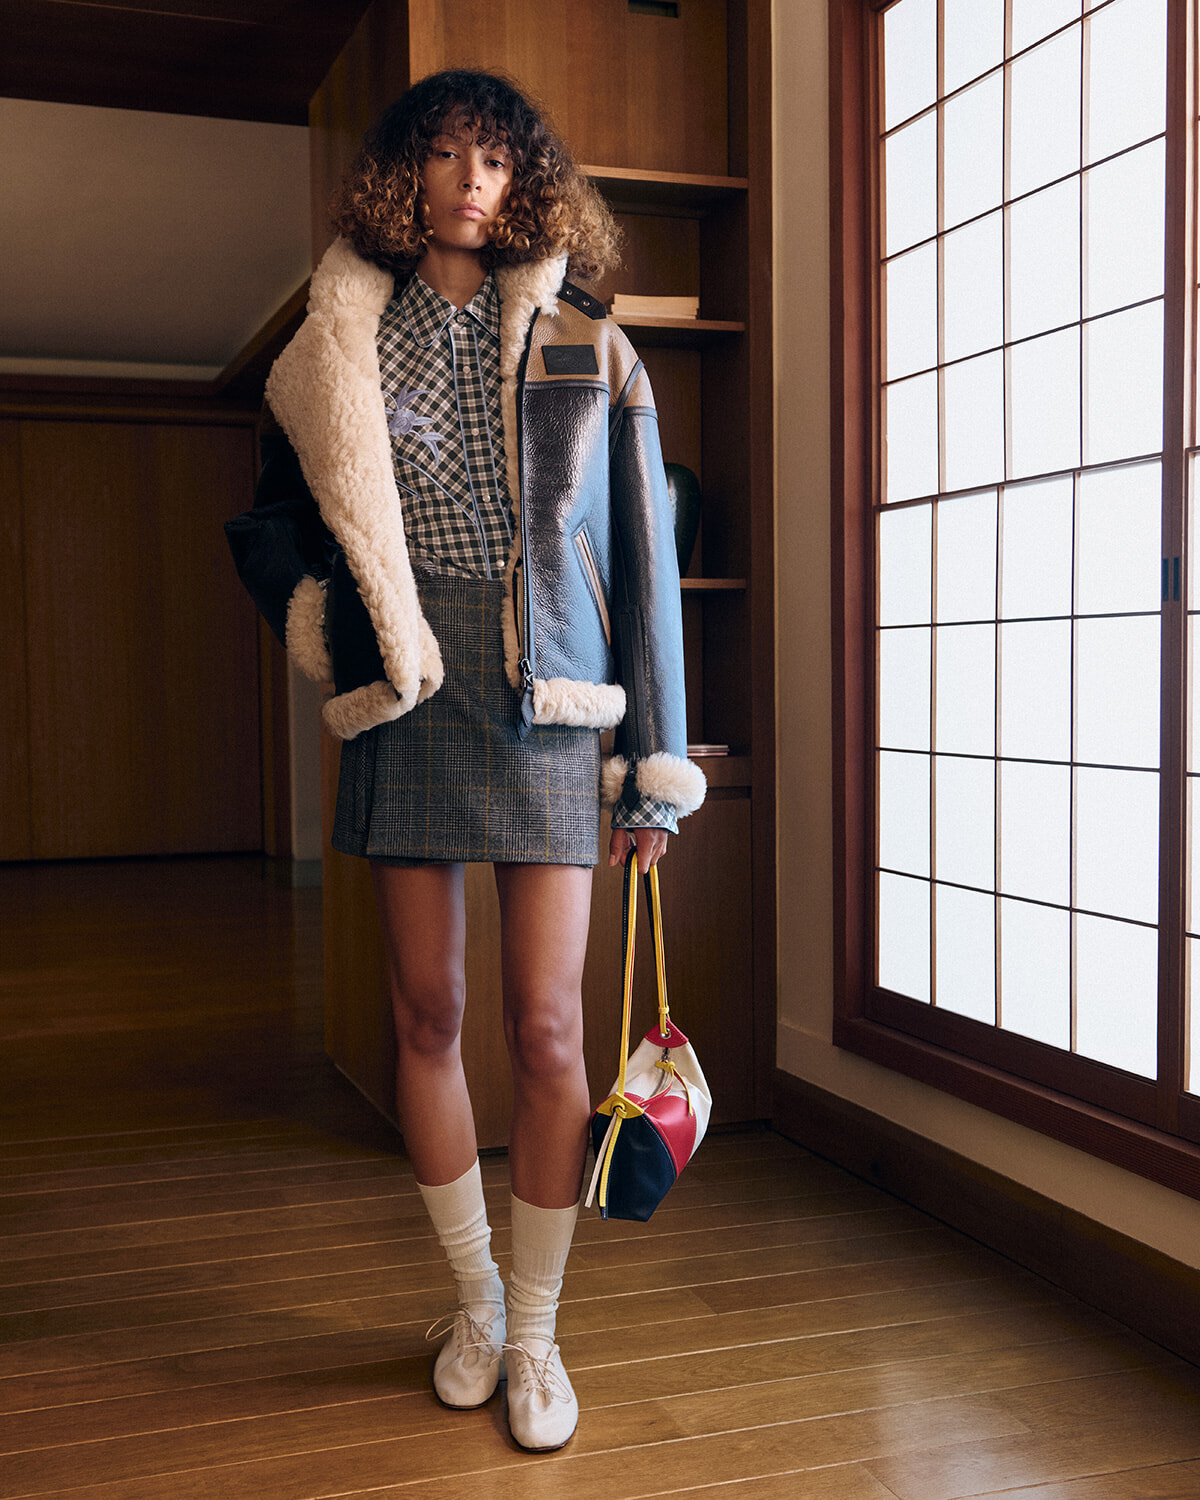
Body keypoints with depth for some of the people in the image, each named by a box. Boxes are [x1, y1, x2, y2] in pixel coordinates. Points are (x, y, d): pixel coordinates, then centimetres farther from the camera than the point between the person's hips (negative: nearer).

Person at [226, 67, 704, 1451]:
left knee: (546, 1029, -3)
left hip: (545, 702, -1)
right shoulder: (347, 343, 10)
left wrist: (658, 763, 0)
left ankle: (536, 1330, 16)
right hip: (405, 699, 2)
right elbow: (273, 522, 18)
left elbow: (643, 554, 4)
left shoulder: (585, 351, 6)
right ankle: (472, 1295, 27)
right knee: (426, 1015, 7)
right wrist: (316, 613, -3)